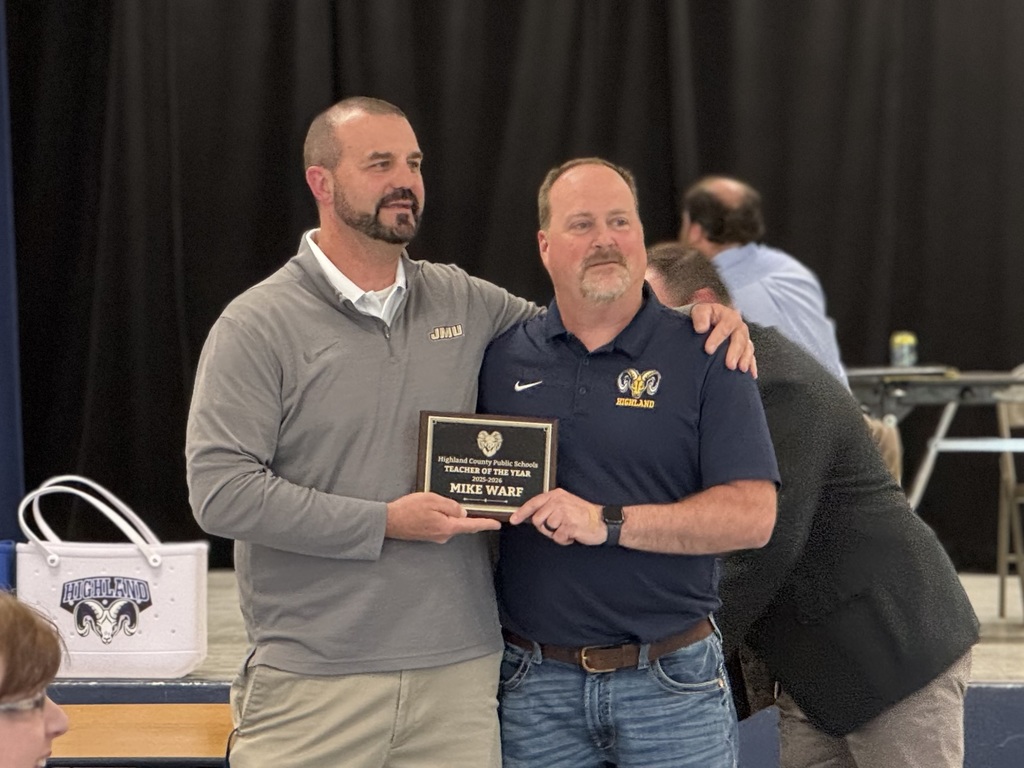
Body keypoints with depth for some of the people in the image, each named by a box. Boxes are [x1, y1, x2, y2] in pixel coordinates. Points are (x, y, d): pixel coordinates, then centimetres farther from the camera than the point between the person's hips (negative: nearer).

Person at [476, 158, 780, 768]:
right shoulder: (501, 357, 7)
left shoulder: (704, 357, -1)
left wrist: (608, 523, -18)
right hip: (537, 686, 2)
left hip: (672, 684, -2)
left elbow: (752, 516, -9)